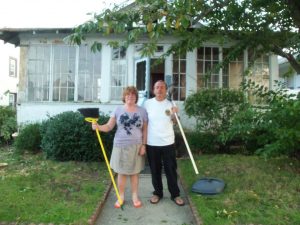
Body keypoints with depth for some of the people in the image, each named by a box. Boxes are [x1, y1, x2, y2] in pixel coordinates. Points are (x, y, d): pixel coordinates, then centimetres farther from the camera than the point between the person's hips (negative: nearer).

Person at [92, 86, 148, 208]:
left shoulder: (142, 111, 1)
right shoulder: (118, 110, 0)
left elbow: (145, 130, 3)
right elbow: (109, 126, -3)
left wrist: (143, 145, -4)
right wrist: (98, 126, -23)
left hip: (136, 146, 0)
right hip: (121, 146, 0)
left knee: (134, 172, 10)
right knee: (121, 173, 8)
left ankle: (135, 196, 25)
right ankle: (121, 196, 24)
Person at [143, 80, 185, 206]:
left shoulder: (170, 104, 0)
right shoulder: (148, 103, -2)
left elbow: (174, 122, 10)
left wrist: (174, 114, -11)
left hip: (168, 142, 0)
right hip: (152, 143, 0)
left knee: (171, 169, 8)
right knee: (155, 170, 12)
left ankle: (175, 194, 22)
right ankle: (157, 193, 29)